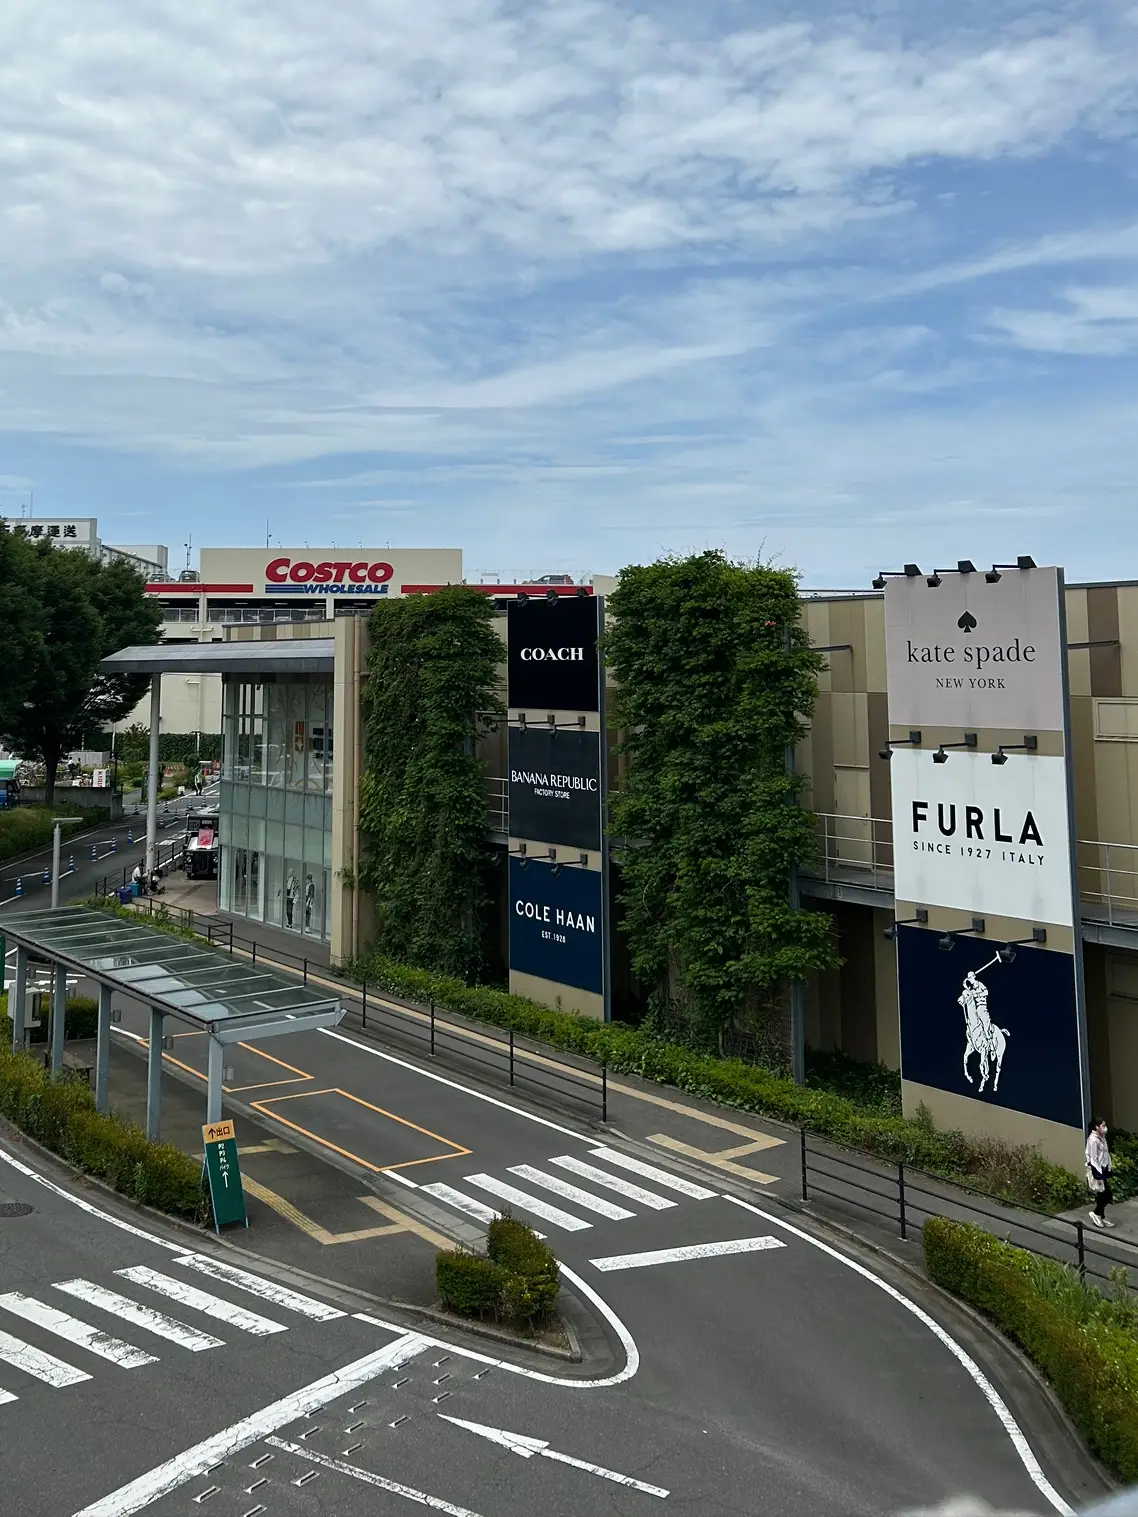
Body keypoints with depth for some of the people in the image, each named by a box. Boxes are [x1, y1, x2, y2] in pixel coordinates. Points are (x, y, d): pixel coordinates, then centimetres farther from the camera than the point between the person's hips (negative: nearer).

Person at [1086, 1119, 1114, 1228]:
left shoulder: (1101, 1138, 9)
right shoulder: (1093, 1139, -19)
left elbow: (1106, 1156, 15)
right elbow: (1093, 1159, -19)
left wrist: (1107, 1172, 15)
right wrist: (1098, 1175, -19)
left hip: (1102, 1169, 9)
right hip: (1096, 1170, -9)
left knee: (1102, 1195, 12)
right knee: (1106, 1195, -5)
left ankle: (1101, 1217, 21)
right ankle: (1096, 1214, 10)